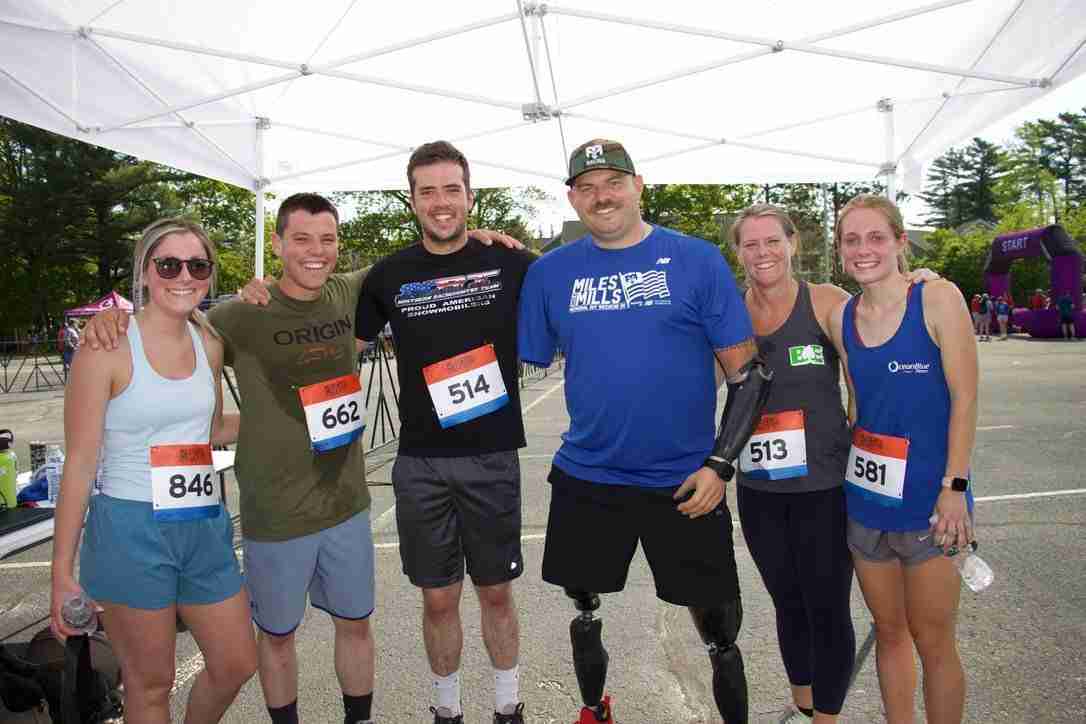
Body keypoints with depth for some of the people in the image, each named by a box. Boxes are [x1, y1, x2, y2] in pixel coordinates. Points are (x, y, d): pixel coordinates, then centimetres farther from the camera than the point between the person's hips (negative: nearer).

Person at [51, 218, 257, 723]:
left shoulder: (208, 342, 5)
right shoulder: (108, 346, -11)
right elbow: (79, 463, -10)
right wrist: (62, 573, -10)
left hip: (205, 527, 6)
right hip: (132, 530, -5)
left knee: (237, 666, 15)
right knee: (151, 684, 11)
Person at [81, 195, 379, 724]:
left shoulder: (349, 293, -1)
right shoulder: (243, 316, -13)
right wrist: (114, 320, -21)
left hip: (347, 502, 4)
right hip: (276, 514, -3)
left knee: (355, 623, 19)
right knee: (277, 635, 15)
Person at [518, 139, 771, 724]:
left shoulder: (696, 259, -6)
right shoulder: (550, 272, 1)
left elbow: (748, 371, -5)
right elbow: (524, 362, 10)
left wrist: (720, 465, -11)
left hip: (685, 483, -2)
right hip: (586, 478, 3)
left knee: (718, 625, 9)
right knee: (584, 610, 20)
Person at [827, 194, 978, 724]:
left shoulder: (937, 299, -8)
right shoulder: (841, 317, 4)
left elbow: (964, 397, -9)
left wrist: (954, 487, -12)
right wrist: (842, 472, 7)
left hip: (928, 500, -4)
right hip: (864, 499, 4)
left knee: (933, 643, 7)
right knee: (889, 632, 17)